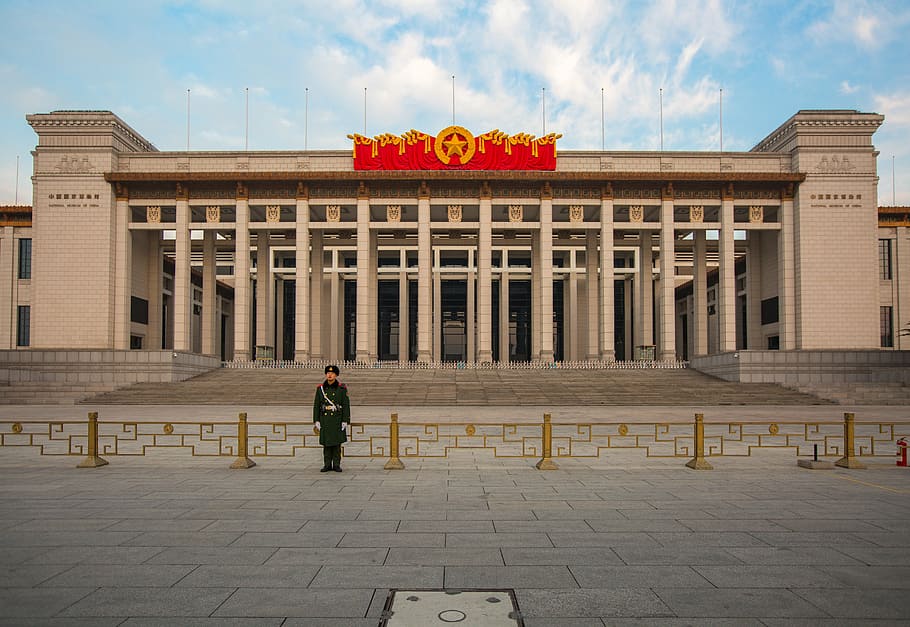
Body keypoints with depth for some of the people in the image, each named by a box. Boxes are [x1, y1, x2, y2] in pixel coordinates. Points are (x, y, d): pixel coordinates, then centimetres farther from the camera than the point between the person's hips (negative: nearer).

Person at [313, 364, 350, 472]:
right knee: (326, 443, 5)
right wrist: (316, 421, 1)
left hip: (337, 419, -2)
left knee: (337, 443, 2)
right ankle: (327, 465, 13)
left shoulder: (342, 388, -2)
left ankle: (336, 465, 10)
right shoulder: (320, 388, 4)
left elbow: (346, 405, -3)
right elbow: (316, 405, 6)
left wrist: (345, 421, -8)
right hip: (325, 420, 2)